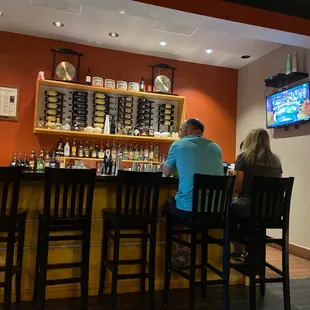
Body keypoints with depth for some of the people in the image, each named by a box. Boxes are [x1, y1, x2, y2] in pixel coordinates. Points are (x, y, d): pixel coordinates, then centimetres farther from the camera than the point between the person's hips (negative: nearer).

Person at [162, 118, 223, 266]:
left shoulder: (178, 145, -1)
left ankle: (179, 252, 33)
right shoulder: (216, 147, 12)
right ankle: (185, 251, 32)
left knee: (167, 205, 29)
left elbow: (167, 173, 12)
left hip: (187, 208, -4)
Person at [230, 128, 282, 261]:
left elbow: (238, 187, -4)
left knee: (232, 205, 27)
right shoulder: (276, 160, 11)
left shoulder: (244, 157, -3)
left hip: (251, 206, -5)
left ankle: (237, 250, 34)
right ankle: (243, 249, 39)